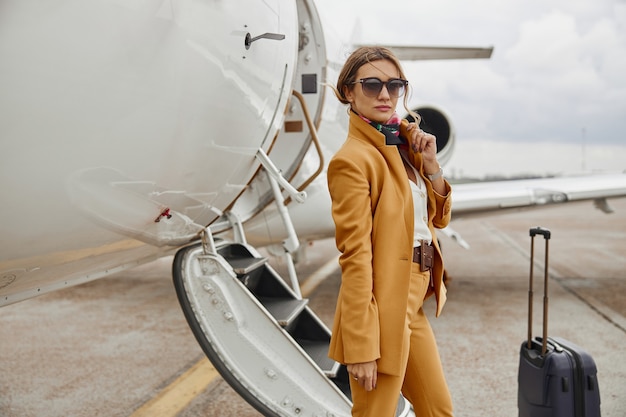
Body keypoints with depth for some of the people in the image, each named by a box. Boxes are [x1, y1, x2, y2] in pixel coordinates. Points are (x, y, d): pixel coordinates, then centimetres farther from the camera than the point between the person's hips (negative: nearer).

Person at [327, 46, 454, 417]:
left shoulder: (405, 144, 9)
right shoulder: (353, 159, -17)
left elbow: (440, 217, 14)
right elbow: (355, 255, -21)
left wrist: (431, 164, -2)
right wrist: (361, 346, -21)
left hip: (413, 302, 9)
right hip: (382, 304, -9)